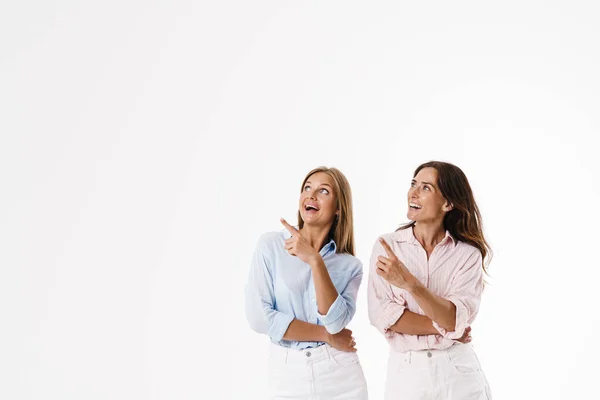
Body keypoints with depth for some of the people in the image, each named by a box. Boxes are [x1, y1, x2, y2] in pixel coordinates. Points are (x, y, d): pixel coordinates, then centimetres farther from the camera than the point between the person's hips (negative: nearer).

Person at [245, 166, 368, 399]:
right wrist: (326, 335, -9)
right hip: (287, 375, -1)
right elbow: (259, 317, -13)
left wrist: (315, 261, -24)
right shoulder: (270, 245, -6)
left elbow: (335, 322, -16)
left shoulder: (350, 266, -1)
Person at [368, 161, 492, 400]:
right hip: (405, 372, 1)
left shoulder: (468, 254, -5)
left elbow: (455, 320, -17)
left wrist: (409, 282, -29)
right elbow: (381, 315, -11)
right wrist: (443, 328, -14)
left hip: (457, 373, -1)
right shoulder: (386, 246, -4)